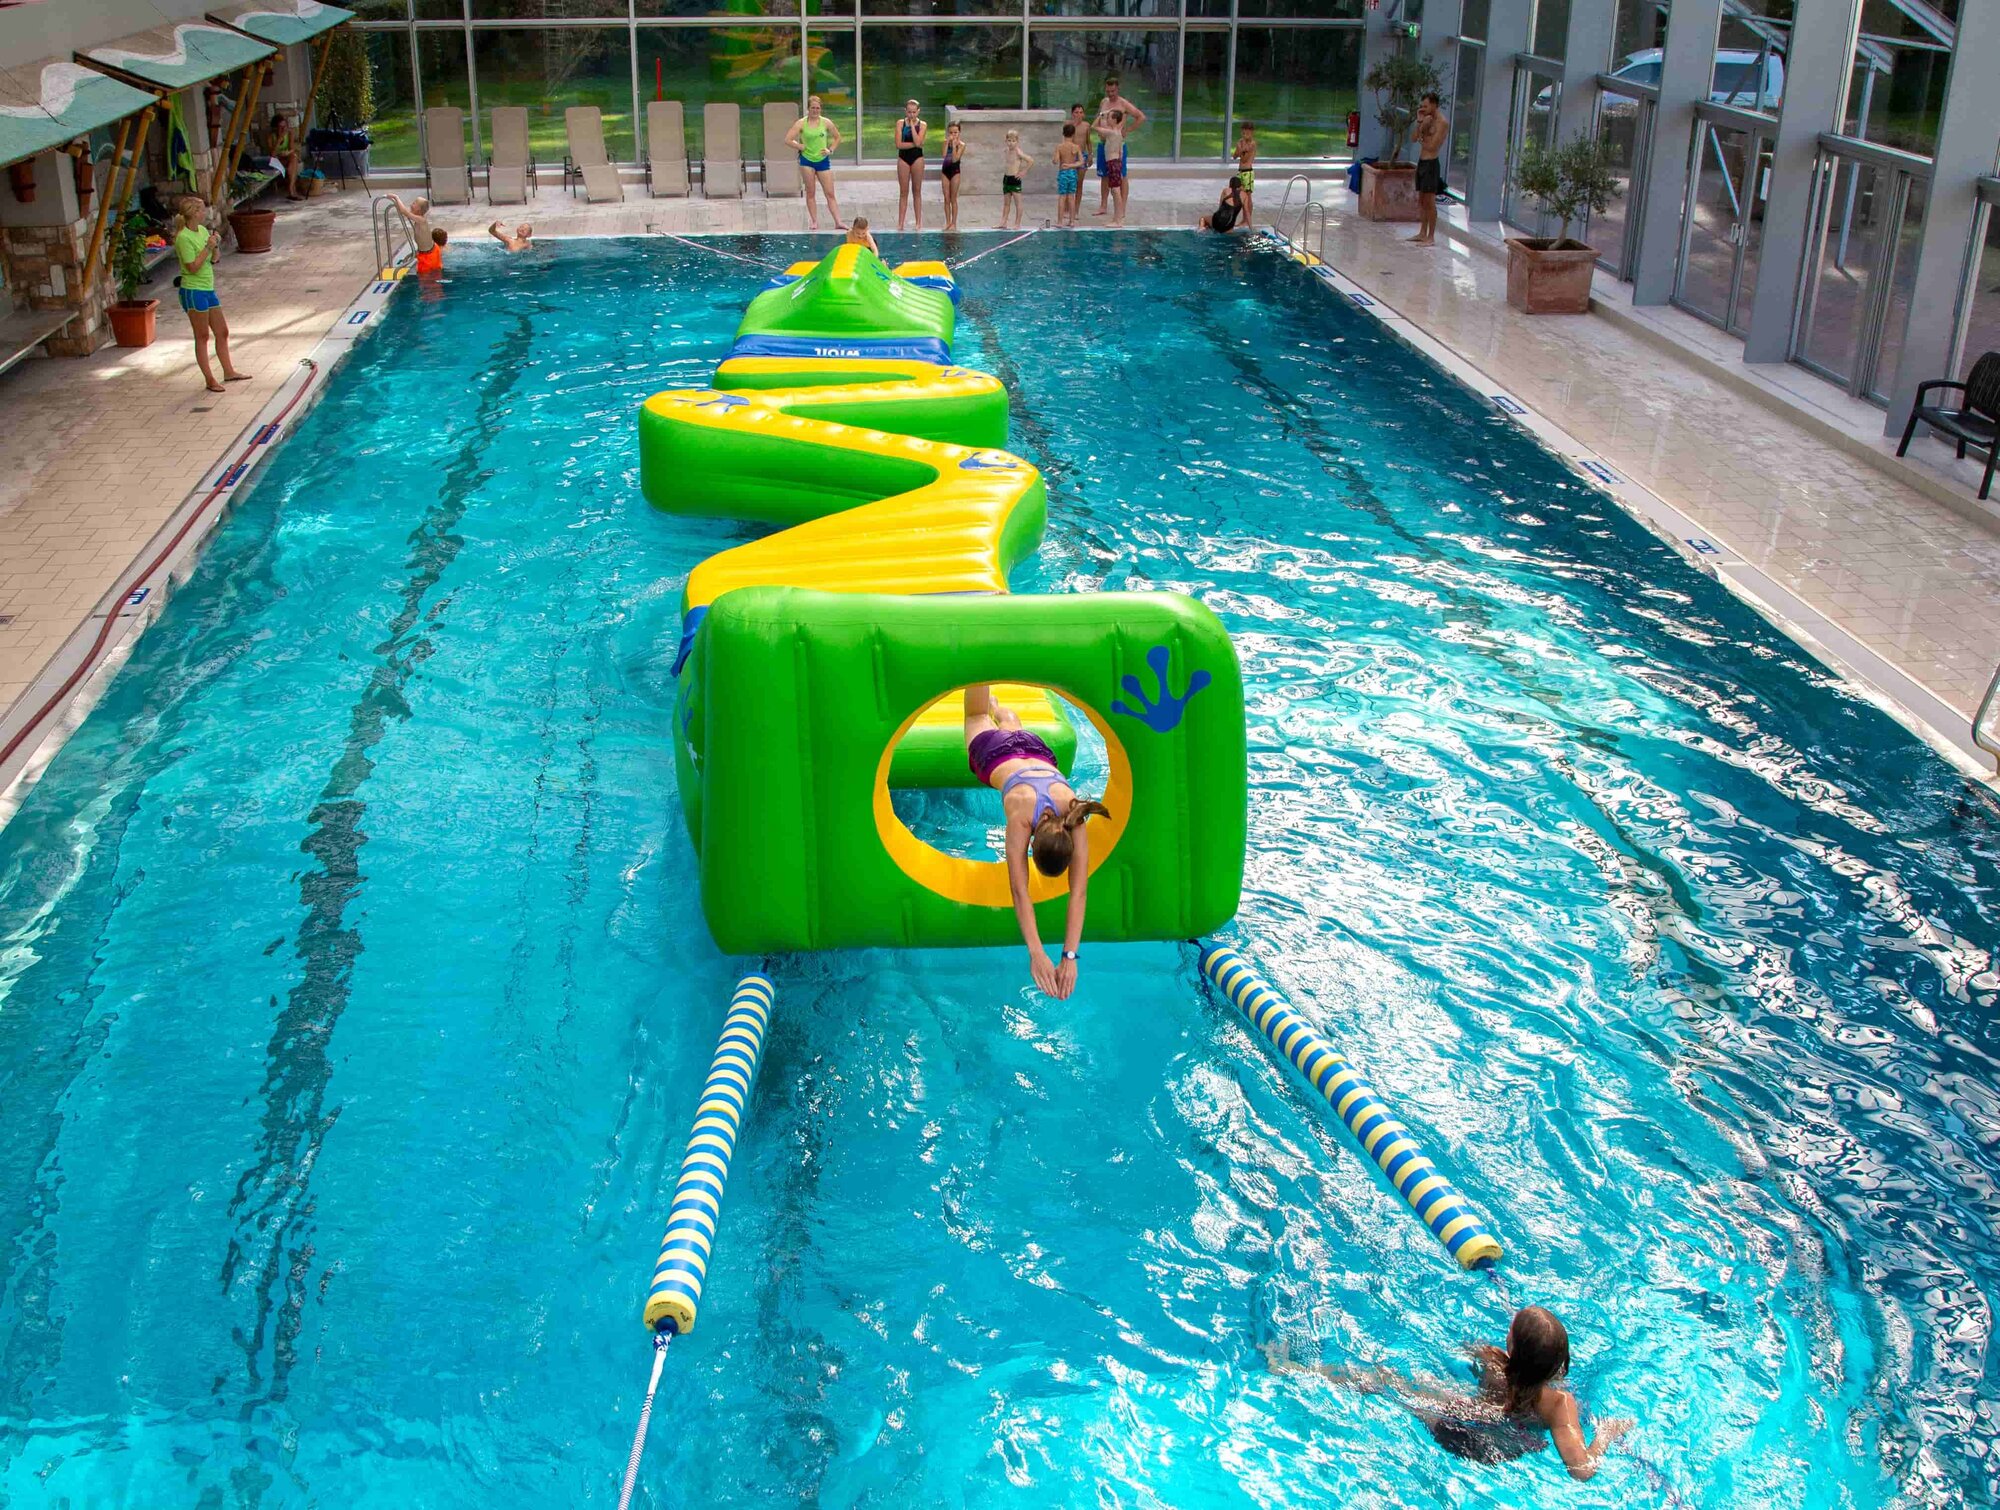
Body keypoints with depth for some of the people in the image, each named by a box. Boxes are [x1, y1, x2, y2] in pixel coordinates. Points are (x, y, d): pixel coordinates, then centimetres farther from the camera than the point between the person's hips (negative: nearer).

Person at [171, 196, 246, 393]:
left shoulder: (203, 231, 8)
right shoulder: (183, 237, -17)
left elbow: (213, 260, 15)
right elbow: (193, 267, -21)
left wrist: (216, 245, -4)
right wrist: (208, 247, -20)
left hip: (208, 288, 8)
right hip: (193, 290, -8)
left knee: (222, 332, 14)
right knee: (202, 336, 0)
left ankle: (229, 371, 27)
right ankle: (210, 379, 7)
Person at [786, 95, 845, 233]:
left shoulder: (826, 122, 1)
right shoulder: (801, 123, -5)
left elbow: (837, 137, 14)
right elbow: (788, 140, -9)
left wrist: (831, 150, 1)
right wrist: (801, 147, -8)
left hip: (823, 160, 1)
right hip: (807, 160, -1)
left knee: (830, 193, -2)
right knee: (810, 193, 3)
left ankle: (838, 222, -5)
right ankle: (815, 222, 9)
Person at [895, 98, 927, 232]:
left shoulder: (922, 125, 0)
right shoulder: (900, 123, 0)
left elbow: (918, 142, -16)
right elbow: (899, 144, -9)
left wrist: (912, 125, -12)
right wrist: (914, 144, -13)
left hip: (917, 158, 0)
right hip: (903, 158, 0)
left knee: (917, 191, 5)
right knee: (903, 192, 2)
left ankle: (919, 222, 9)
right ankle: (900, 223, 3)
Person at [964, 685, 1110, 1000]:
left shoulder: (1075, 821, -43)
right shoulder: (1021, 815, -48)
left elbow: (1078, 892, -44)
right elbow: (1019, 891, -51)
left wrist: (1070, 956, -51)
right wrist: (1036, 954, -59)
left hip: (1036, 752, 2)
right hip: (993, 752, -2)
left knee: (1009, 722, 38)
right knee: (978, 720, 32)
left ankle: (996, 706, 68)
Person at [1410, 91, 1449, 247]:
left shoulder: (1442, 123, -13)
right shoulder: (1428, 120, 13)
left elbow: (1431, 146, -17)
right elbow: (1416, 137, 6)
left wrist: (1422, 138, -2)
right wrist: (1420, 122, -5)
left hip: (1431, 164, -9)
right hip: (1422, 162, 9)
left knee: (1429, 201, -7)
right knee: (1421, 200, 13)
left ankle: (1431, 237, -4)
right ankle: (1422, 233, 21)